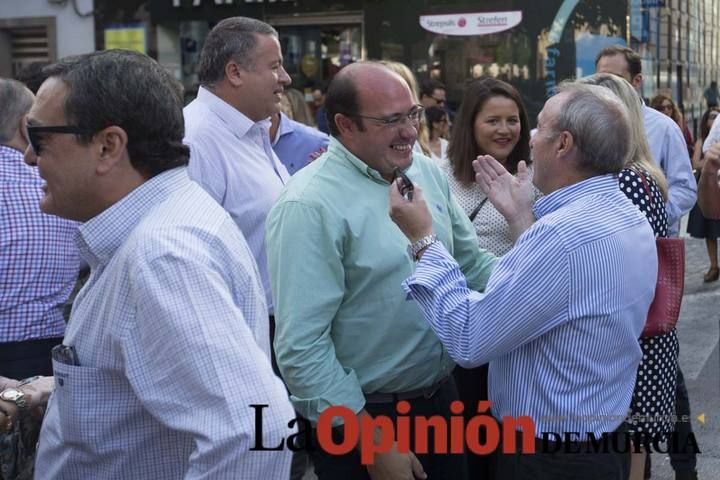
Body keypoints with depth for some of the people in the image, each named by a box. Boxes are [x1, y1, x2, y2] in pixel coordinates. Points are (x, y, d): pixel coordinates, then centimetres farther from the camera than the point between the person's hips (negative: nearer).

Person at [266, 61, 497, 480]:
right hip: (364, 415, -7)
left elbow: (472, 264, 10)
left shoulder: (429, 172, 2)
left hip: (442, 397, 7)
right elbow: (302, 347, -22)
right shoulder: (310, 206, -20)